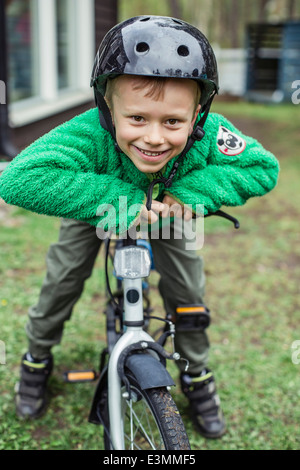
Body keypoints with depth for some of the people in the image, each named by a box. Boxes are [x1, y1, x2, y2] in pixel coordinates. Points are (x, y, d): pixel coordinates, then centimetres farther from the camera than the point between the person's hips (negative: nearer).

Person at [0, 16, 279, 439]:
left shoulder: (208, 136, -41)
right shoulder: (91, 135, -48)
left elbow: (264, 167, -30)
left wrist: (190, 192, -43)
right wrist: (120, 201, -56)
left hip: (163, 207, 2)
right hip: (99, 207, -1)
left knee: (187, 288, 1)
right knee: (62, 281, 2)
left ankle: (197, 377, 28)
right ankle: (37, 360, 33)